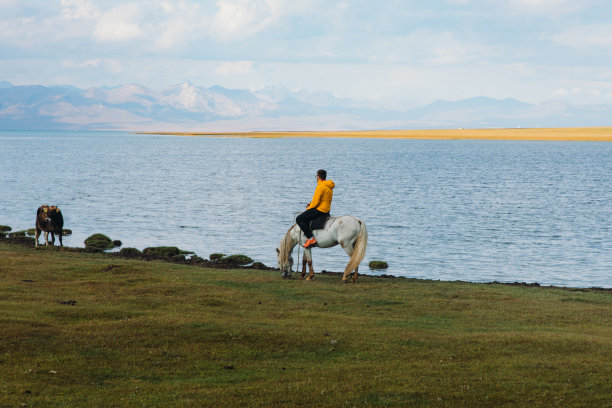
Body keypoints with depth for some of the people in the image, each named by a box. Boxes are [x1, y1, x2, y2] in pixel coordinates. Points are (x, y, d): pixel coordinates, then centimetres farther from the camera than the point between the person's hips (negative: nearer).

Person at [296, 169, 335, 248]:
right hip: (326, 210, 10)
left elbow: (316, 202, -20)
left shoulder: (320, 186, -18)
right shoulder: (329, 187, 13)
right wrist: (311, 204, 14)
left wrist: (309, 208, -3)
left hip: (319, 210, -10)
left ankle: (311, 238, -16)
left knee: (299, 219, -9)